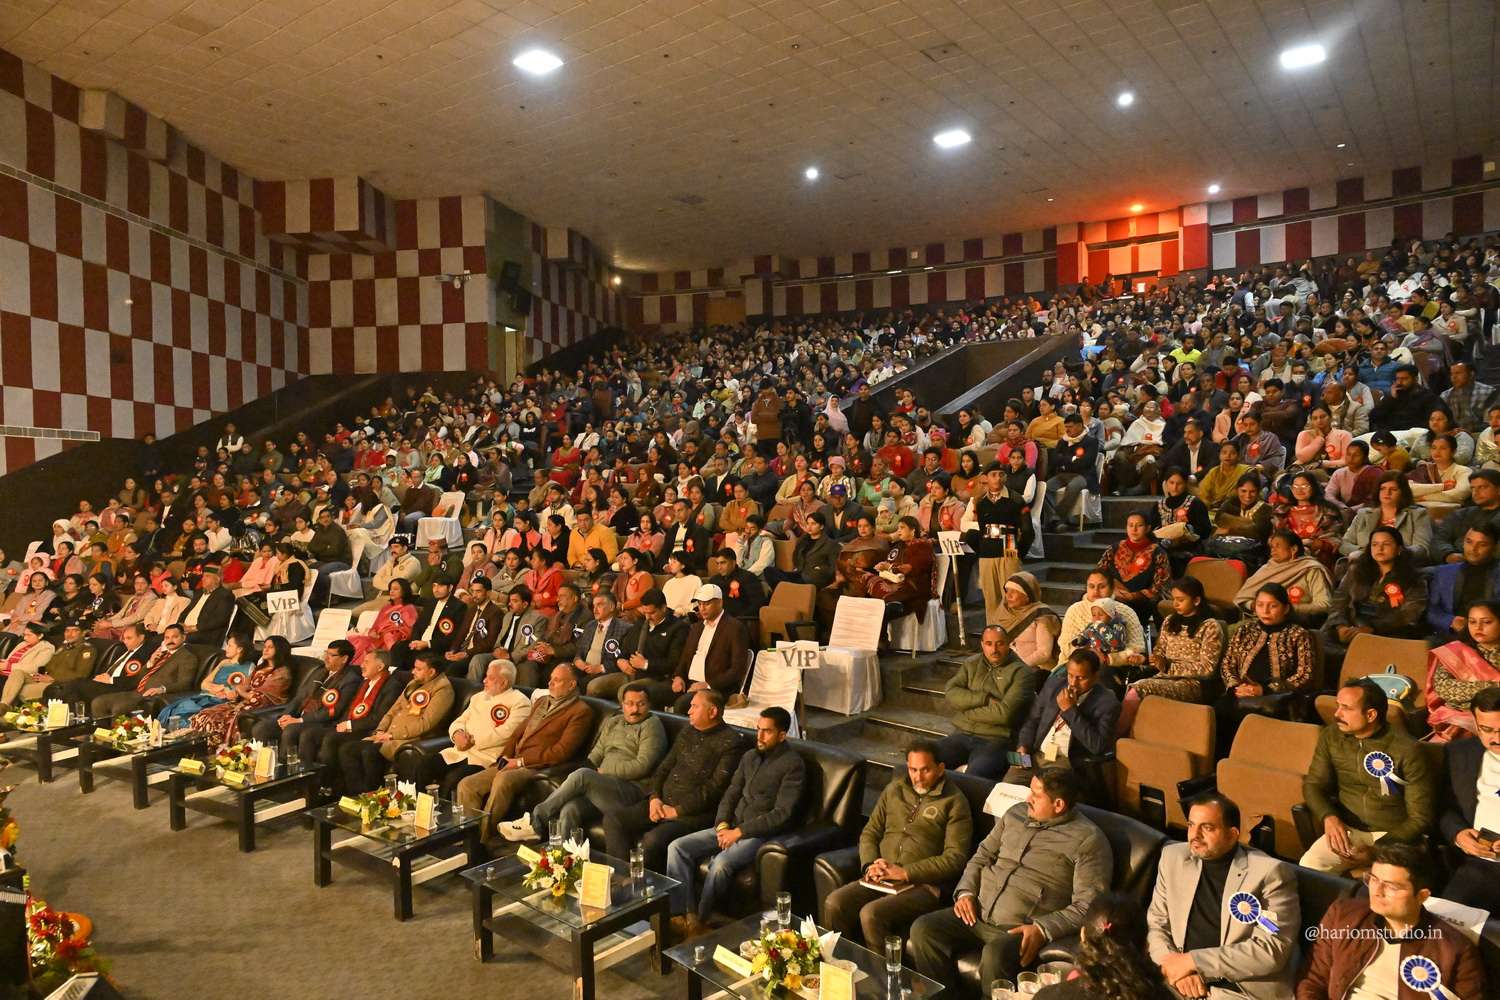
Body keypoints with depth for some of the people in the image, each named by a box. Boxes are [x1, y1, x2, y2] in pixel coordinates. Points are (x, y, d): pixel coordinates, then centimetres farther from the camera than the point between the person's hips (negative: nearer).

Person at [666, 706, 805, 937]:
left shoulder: (793, 764, -10)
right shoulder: (750, 756, 13)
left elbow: (782, 814, -16)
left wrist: (739, 831, -16)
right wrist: (722, 824, -3)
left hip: (761, 833, -7)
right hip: (732, 827, 8)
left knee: (721, 863, -33)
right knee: (677, 847, -9)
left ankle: (699, 921, -13)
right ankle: (680, 915, -11)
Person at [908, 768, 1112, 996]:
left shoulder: (1088, 840, -6)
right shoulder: (1016, 813, 13)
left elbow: (1088, 906, -11)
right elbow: (984, 854, 20)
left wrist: (1043, 929, -22)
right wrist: (965, 891, 3)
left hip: (1022, 929, -6)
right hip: (976, 913, 6)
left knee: (995, 955, -37)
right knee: (923, 929, -15)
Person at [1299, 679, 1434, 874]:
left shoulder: (1407, 750, -12)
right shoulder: (1331, 736, 0)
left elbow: (1420, 818, -10)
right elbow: (1314, 783, 6)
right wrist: (1329, 817, -17)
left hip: (1395, 836, -2)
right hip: (1347, 830, 3)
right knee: (1308, 866, -26)